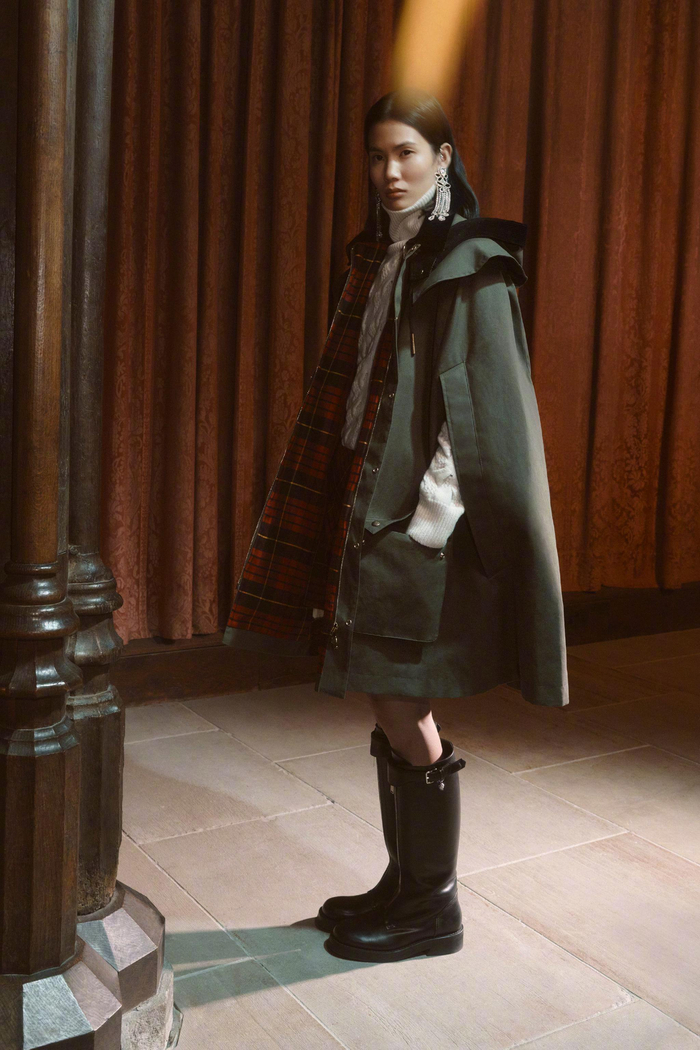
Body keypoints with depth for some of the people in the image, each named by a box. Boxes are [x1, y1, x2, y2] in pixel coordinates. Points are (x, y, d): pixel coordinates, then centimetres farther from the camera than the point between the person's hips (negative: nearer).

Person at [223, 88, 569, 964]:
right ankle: (405, 883, 27)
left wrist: (435, 509, -18)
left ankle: (433, 908, 15)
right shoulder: (380, 259, 14)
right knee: (390, 707, 12)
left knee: (402, 711, -2)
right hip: (372, 504, 8)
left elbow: (488, 404, -14)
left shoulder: (470, 267, -9)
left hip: (425, 519, -8)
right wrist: (358, 508, 11)